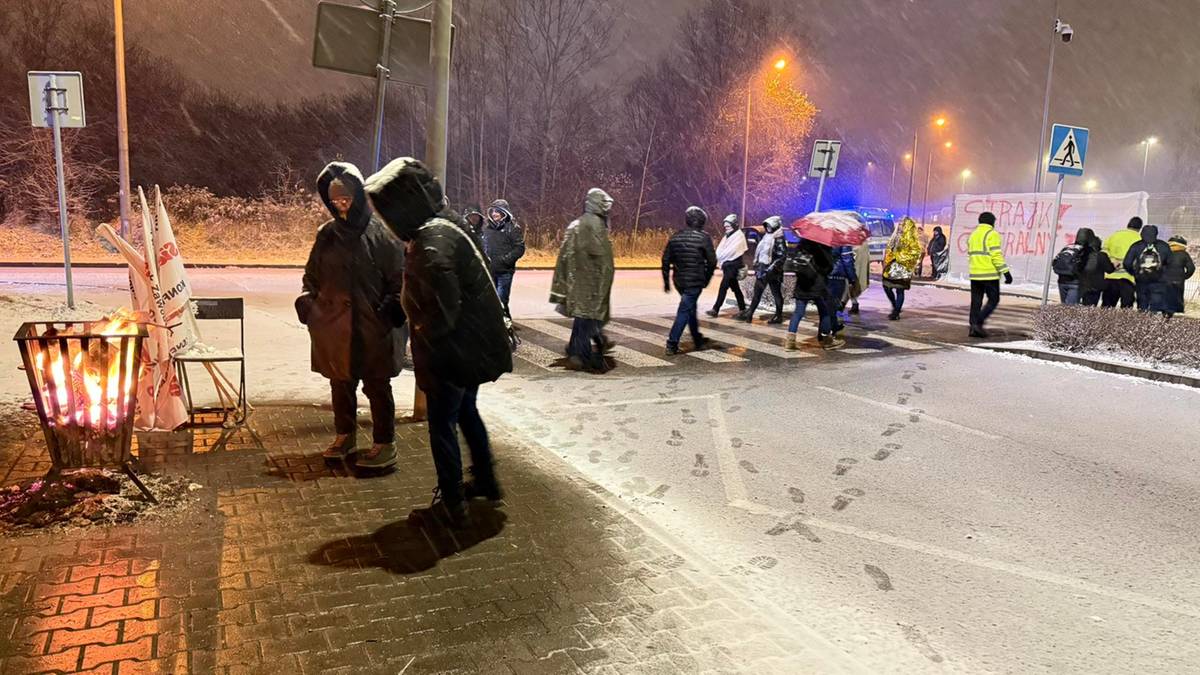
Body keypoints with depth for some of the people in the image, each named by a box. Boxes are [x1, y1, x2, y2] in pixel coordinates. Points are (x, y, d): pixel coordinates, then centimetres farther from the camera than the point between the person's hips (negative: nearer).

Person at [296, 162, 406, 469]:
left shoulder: (380, 234, -7)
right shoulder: (327, 234, 7)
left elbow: (399, 276, -5)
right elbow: (312, 274, 16)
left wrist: (394, 304, -17)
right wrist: (307, 298, 1)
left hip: (373, 326, -5)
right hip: (335, 324, 5)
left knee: (377, 386, 5)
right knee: (340, 384, 17)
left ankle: (385, 444, 17)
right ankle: (345, 436, 34)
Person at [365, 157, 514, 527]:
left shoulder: (433, 244, -25)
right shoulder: (442, 229, 6)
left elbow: (443, 310, -28)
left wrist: (425, 350, -13)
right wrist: (405, 303, 10)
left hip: (454, 352, -10)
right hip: (475, 347, 10)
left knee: (441, 423, 5)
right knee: (466, 412, 25)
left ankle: (451, 504, 18)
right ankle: (485, 481, 40)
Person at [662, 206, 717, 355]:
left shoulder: (676, 237, 6)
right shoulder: (703, 238, -8)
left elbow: (666, 260, 5)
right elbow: (712, 261, -7)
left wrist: (666, 281, 13)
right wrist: (707, 279, 8)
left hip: (679, 281, 6)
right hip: (695, 281, -6)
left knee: (690, 308, 21)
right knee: (685, 310, -4)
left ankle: (698, 340, 32)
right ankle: (672, 343, -10)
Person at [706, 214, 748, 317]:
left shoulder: (739, 236, -8)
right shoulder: (727, 236, 18)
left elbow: (731, 251, -19)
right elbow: (720, 249, 8)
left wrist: (720, 258, -14)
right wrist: (719, 259, -10)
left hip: (733, 265, -9)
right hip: (727, 265, 9)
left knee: (723, 286, -13)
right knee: (735, 287, 12)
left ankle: (715, 309, -15)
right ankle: (742, 308, 19)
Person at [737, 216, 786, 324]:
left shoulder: (779, 239, -11)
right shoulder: (766, 237, 17)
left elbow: (782, 256, -18)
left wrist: (773, 267, -23)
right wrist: (757, 266, 21)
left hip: (772, 272, -9)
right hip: (762, 270, 9)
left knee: (776, 294, -2)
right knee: (757, 294, 9)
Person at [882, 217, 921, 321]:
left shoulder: (911, 240, -8)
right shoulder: (896, 236, 14)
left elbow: (916, 252, -16)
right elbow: (889, 249, 21)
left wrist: (899, 255, -16)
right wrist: (886, 261, 9)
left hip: (903, 267, -8)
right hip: (892, 266, 8)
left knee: (899, 290, -3)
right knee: (886, 286, 8)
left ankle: (896, 313, 4)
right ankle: (895, 307, 26)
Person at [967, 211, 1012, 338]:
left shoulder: (973, 235, 16)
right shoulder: (992, 234, -8)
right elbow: (996, 256, -15)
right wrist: (1006, 272, -13)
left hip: (975, 275, 7)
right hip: (989, 275, -7)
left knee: (976, 301, 8)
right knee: (993, 300, 3)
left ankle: (973, 328, 4)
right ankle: (978, 322, -12)